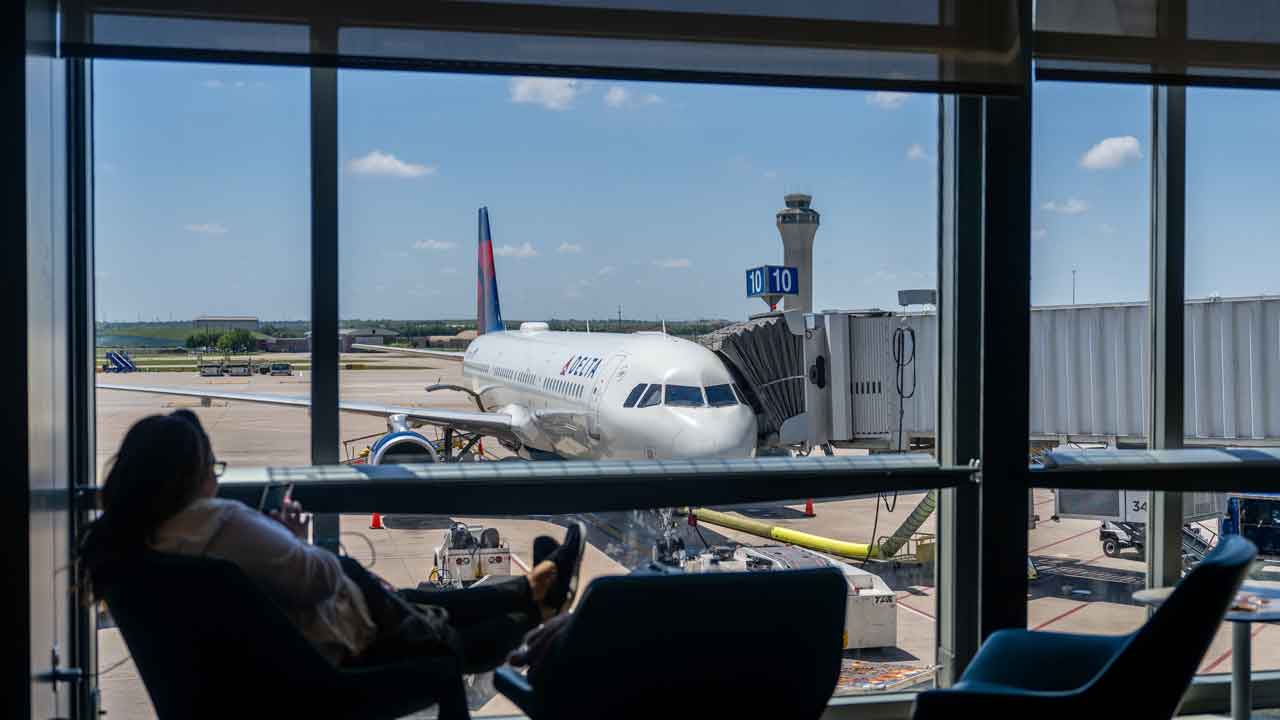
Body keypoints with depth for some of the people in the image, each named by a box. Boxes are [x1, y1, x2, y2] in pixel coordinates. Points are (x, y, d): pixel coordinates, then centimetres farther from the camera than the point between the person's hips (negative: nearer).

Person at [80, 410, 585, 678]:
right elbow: (321, 577, -27)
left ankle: (528, 590, 48)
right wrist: (295, 539, -8)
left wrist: (278, 535, -2)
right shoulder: (223, 522, -34)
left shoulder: (131, 536, -7)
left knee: (427, 603, 28)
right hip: (341, 645, -9)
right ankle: (538, 603, 45)